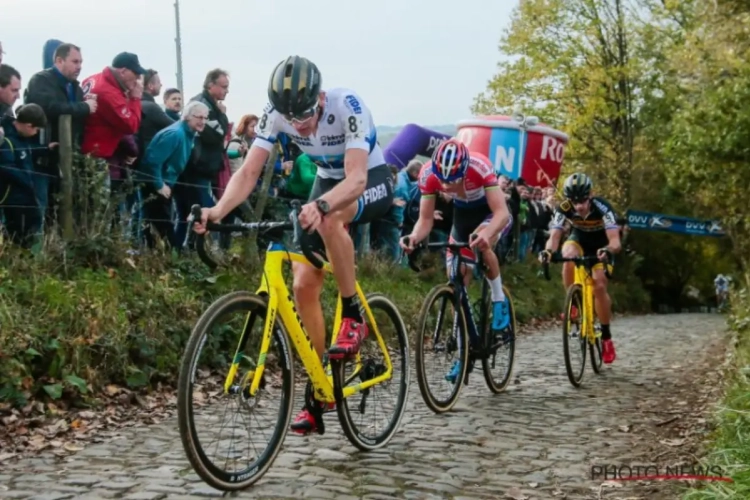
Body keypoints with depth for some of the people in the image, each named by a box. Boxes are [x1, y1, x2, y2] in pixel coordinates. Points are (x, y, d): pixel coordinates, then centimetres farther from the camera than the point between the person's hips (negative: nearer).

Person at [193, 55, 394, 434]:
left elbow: (356, 178, -42)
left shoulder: (347, 106, -32)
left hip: (372, 182, -5)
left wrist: (320, 205, -61)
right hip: (327, 181, 5)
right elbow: (249, 171, -25)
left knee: (329, 219, -40)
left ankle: (353, 316, -18)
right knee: (303, 285, -8)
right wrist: (219, 209, -44)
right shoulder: (276, 113, -20)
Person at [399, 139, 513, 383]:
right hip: (463, 214, 4)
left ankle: (499, 300, -11)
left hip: (492, 212, -4)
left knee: (482, 243, -37)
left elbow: (501, 212, -41)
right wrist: (414, 237, -45)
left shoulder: (480, 166, -37)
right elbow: (426, 219, -23)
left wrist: (485, 233, -62)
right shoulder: (428, 174, -28)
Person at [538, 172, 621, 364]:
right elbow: (554, 236, -35)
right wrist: (548, 250, -57)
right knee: (568, 257, -34)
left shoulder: (602, 207, -35)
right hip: (579, 239, 2)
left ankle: (606, 337, 0)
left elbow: (615, 241, -42)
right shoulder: (563, 208, -29)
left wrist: (608, 250, -65)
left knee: (599, 285, -17)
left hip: (601, 244, -2)